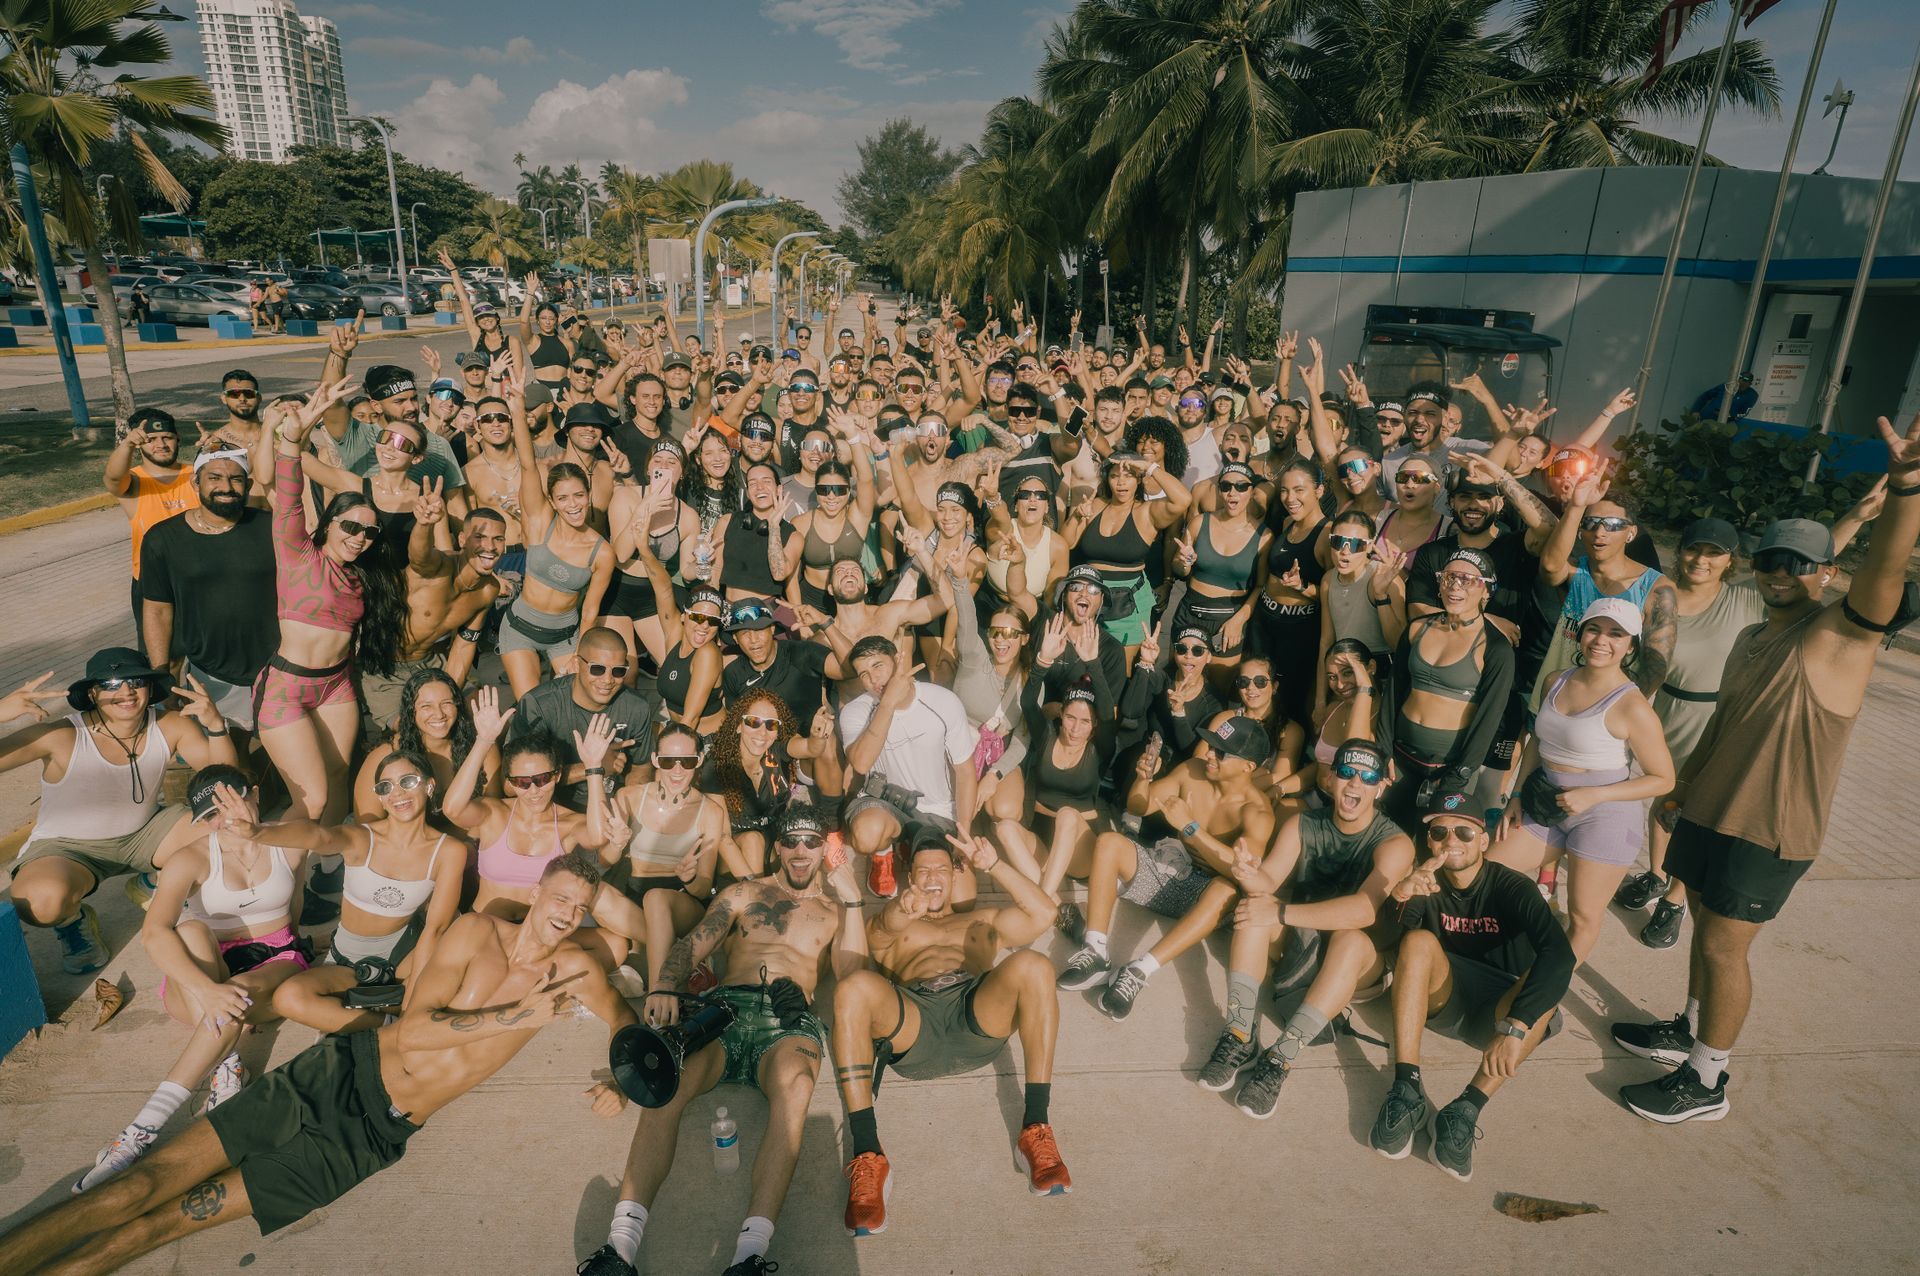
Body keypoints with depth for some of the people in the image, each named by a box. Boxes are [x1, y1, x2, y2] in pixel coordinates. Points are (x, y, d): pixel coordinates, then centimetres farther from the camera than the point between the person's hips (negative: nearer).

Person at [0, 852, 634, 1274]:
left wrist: (620, 1085, -7)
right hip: (340, 1072, 0)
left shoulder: (571, 967, -1)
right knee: (148, 1183, -5)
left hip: (376, 1136, 0)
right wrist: (516, 1015, -18)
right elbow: (413, 1031, -10)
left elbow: (627, 1024, 11)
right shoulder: (477, 930, -4)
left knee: (168, 1219, -3)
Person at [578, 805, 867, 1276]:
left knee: (794, 1084, -37)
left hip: (790, 1019, -1)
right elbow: (692, 945, 12)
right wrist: (667, 987, -9)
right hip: (726, 1006, 2)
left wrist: (851, 899, 2)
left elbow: (850, 973, 7)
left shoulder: (834, 910, 25)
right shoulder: (743, 894, 27)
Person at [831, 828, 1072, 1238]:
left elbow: (1043, 914, 17)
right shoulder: (891, 930, 33)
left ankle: (1037, 1132, -26)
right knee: (855, 986, -33)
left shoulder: (982, 922, 36)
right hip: (912, 1026, 0)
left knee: (1032, 965, -31)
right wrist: (902, 910, -22)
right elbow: (879, 931, 4)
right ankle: (867, 1158, -30)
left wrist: (993, 865, 6)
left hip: (978, 1018, 1)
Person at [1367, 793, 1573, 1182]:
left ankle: (1468, 1108, -39)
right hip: (1445, 1000, 2)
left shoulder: (1511, 887, -15)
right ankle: (1406, 1089, -35)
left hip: (1501, 1005, -1)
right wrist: (1399, 897, -45)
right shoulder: (1426, 883, -6)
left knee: (1548, 978, -33)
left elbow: (1560, 954, -32)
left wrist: (1514, 1027, -45)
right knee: (1419, 940, -27)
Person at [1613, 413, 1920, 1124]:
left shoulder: (1841, 633, -12)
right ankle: (1693, 1030, 39)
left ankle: (1705, 1083, 16)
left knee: (1723, 946, 0)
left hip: (1772, 831, -7)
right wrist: (1686, 780, 22)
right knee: (1704, 927, 19)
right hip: (1709, 810, 7)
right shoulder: (1753, 640, 11)